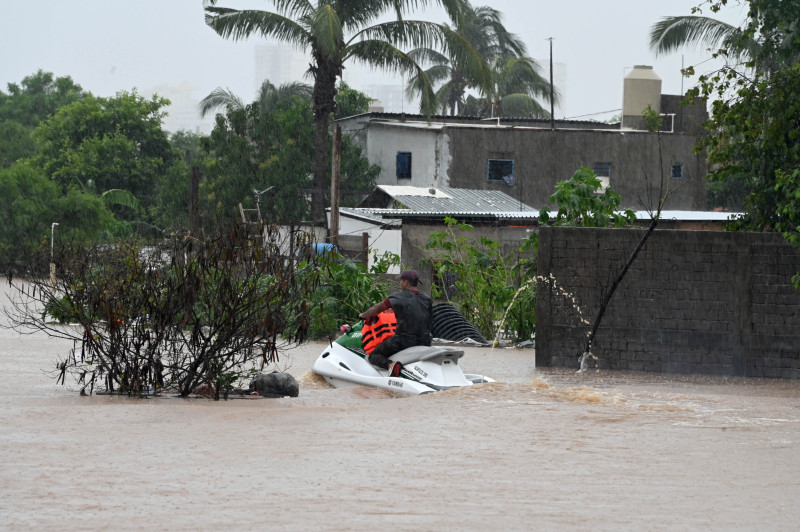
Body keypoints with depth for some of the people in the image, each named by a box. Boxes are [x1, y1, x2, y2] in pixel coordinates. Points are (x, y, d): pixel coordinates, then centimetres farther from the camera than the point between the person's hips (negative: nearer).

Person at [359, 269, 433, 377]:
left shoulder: (397, 297, -4)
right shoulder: (426, 300, 10)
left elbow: (376, 309, 7)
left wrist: (364, 315, 25)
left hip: (404, 341, -6)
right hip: (424, 342, 6)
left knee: (374, 356, 6)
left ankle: (390, 365, -23)